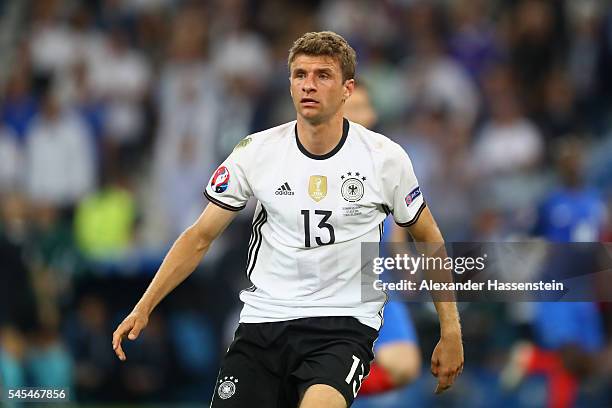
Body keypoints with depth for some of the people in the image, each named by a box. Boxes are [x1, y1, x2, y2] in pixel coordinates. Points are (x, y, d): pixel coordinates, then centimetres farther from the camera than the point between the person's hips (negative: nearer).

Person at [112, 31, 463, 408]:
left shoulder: (385, 157, -2)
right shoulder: (255, 152, 0)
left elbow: (428, 239, 11)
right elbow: (200, 238, 7)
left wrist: (451, 332, 7)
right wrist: (144, 308, -2)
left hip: (345, 324, -3)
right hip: (264, 321, 3)